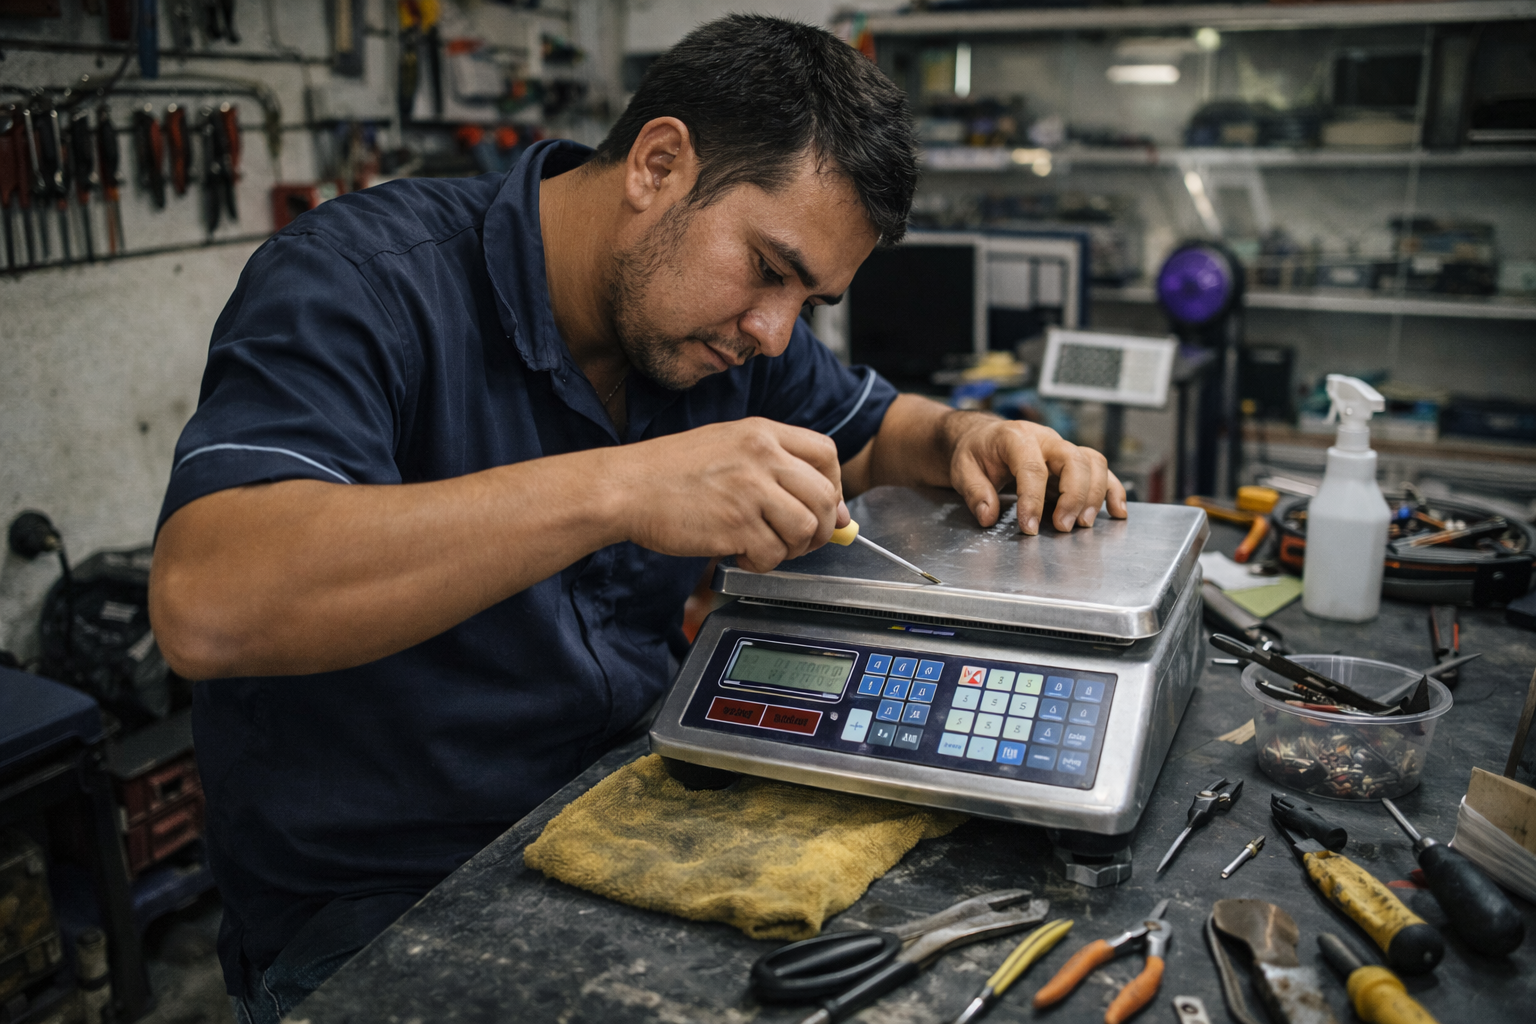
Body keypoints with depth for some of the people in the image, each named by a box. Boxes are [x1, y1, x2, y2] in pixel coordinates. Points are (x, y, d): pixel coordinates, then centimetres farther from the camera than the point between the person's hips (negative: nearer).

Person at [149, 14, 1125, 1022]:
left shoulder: (733, 322, 2)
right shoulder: (358, 282, -19)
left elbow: (876, 430, 20)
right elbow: (204, 606, -34)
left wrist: (967, 436, -4)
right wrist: (613, 488, -39)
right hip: (382, 902, -6)